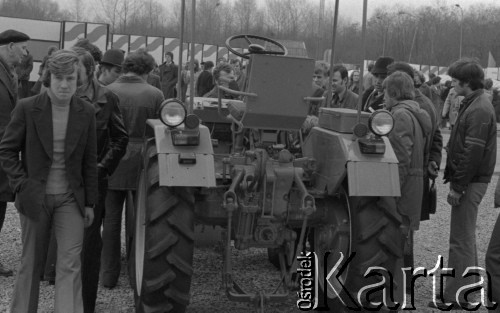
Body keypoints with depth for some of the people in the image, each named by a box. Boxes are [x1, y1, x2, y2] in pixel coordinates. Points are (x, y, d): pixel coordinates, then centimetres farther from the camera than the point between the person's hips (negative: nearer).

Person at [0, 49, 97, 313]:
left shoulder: (86, 112, -1)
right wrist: (21, 185, -10)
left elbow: (90, 161, 5)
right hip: (35, 198, -1)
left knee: (70, 264, -7)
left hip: (70, 199, 1)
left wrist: (90, 202, 5)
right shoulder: (27, 108, -7)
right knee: (31, 263, 11)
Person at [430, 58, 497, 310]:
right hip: (467, 179, 10)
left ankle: (455, 297, 1)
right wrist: (452, 175, 14)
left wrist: (458, 187, -19)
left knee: (461, 239, -5)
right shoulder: (472, 104, 13)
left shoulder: (479, 110, -18)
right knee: (465, 237, 19)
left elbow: (473, 154, -22)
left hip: (471, 181, -10)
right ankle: (469, 283, 31)